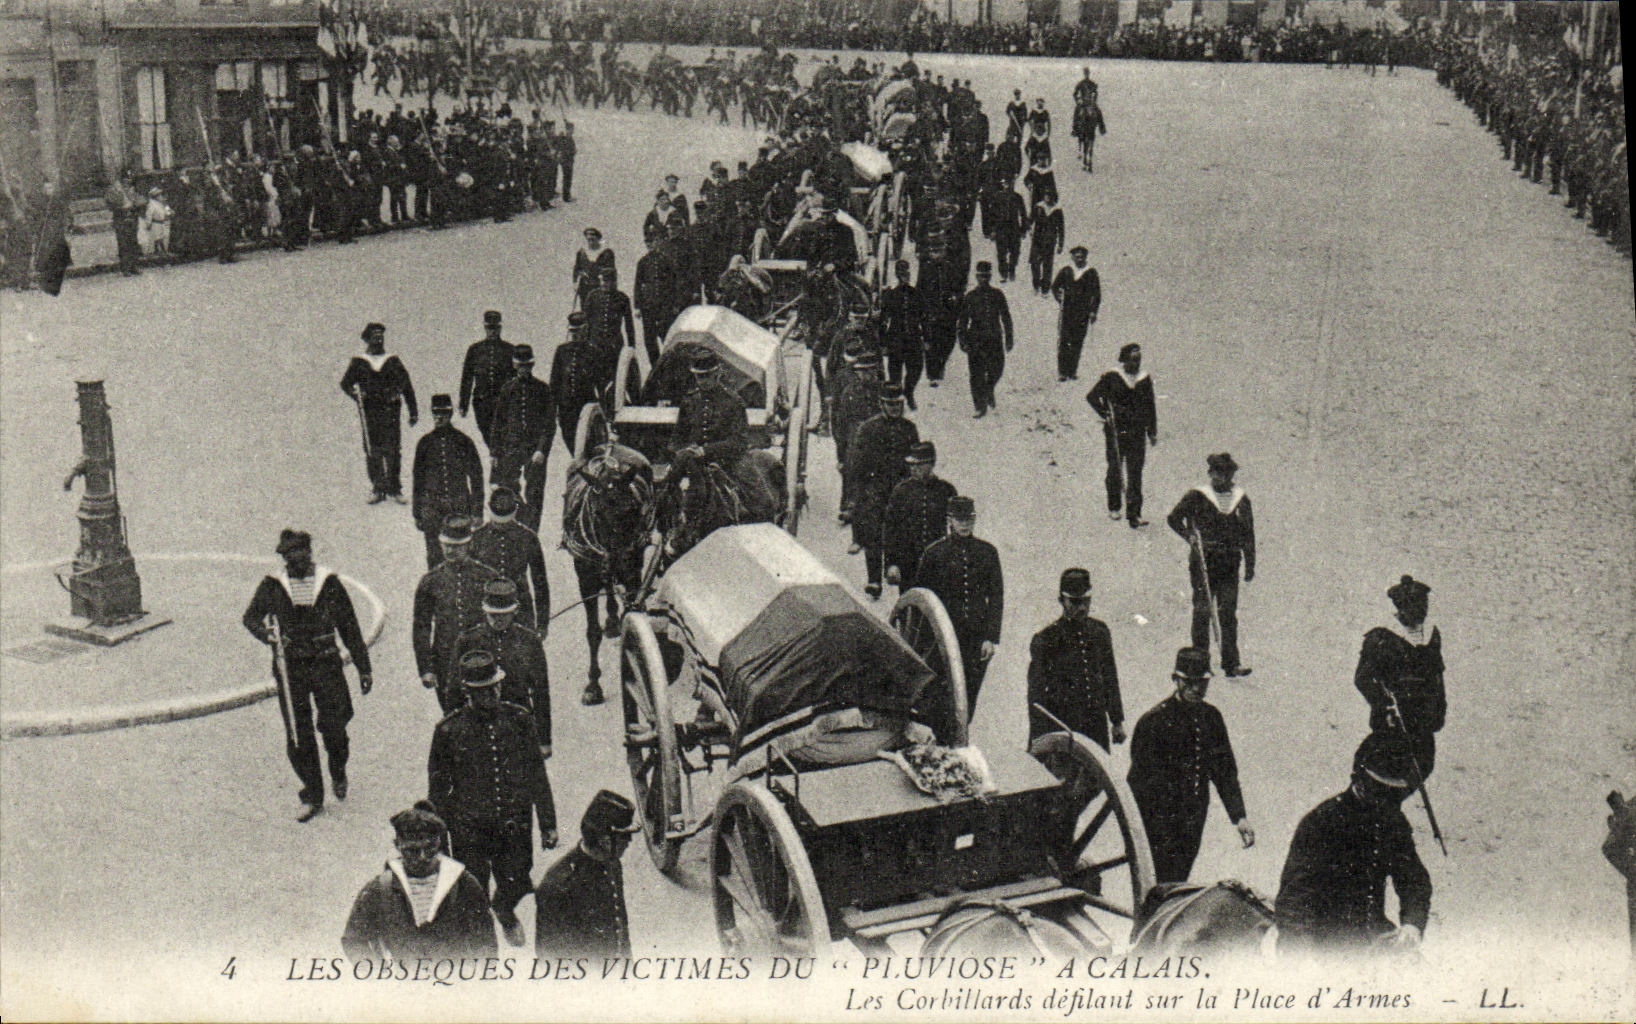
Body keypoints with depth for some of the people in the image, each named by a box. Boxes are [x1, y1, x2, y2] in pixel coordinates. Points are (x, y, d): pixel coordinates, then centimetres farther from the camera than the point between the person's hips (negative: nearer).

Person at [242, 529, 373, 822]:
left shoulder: (329, 583, 3)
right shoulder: (273, 586, 3)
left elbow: (349, 627, 7)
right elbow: (251, 617, 7)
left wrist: (364, 668, 8)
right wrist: (266, 634, -18)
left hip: (326, 663, -1)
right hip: (290, 666, 1)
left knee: (334, 726, -5)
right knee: (298, 734, 1)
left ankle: (338, 771, 28)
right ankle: (312, 795, 15)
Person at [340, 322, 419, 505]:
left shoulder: (393, 361, 12)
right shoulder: (358, 362, 12)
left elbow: (406, 386, 12)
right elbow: (345, 383, 12)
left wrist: (413, 411, 8)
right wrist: (355, 394, -10)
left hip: (391, 410, 0)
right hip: (370, 412, 0)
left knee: (393, 450, -7)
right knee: (372, 451, -1)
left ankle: (394, 489, -1)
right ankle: (377, 490, 5)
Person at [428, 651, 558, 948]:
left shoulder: (519, 720, -3)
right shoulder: (449, 730, -8)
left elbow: (538, 776, 5)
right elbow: (438, 789, 1)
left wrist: (548, 824, 6)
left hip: (515, 825, 2)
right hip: (469, 828, -2)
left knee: (515, 884, 9)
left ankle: (504, 912, 46)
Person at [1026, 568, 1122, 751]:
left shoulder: (1100, 631, 5)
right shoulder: (1045, 640, -8)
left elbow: (1110, 677, 15)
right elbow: (1036, 694, -7)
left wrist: (1117, 721, 17)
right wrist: (1039, 740, -10)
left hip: (1097, 727, 4)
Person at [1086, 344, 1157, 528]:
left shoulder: (1145, 380, 7)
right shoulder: (1111, 378, -4)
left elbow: (1150, 407, 14)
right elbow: (1091, 396, 0)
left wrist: (1152, 432, 13)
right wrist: (1105, 414, -8)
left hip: (1138, 433, 2)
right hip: (1115, 431, -2)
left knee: (1135, 473, -2)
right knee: (1115, 469, 8)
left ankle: (1134, 513, 0)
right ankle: (1114, 507, 27)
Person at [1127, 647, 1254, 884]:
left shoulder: (1211, 717, 6)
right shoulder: (1153, 722, -13)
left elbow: (1225, 770, 13)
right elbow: (1142, 780, -12)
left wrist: (1239, 816, 4)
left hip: (1194, 820, 6)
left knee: (1179, 882, 12)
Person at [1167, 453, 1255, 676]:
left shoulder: (1241, 499, 10)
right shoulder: (1196, 497, -2)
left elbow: (1248, 533, 15)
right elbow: (1174, 518, 1)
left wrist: (1250, 564, 13)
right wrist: (1189, 536, -13)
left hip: (1230, 563, 3)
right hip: (1203, 561, -3)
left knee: (1229, 613, 2)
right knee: (1202, 611, 1)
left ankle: (1231, 663, 5)